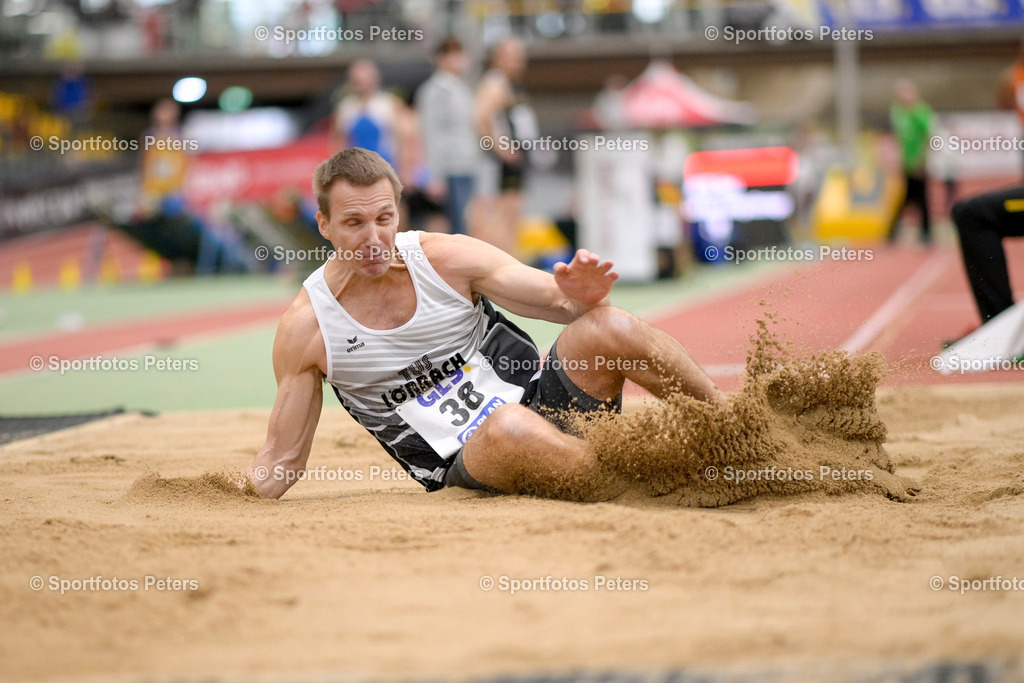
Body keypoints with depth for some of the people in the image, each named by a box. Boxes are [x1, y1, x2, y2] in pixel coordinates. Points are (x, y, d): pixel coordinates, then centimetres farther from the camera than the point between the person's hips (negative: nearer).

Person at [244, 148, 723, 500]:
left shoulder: (446, 259, -4)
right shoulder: (305, 329, -5)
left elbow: (560, 298, -3)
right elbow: (282, 460, 2)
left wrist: (581, 296, -26)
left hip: (542, 401, 3)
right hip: (464, 465, -2)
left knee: (608, 327, -26)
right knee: (508, 427, -40)